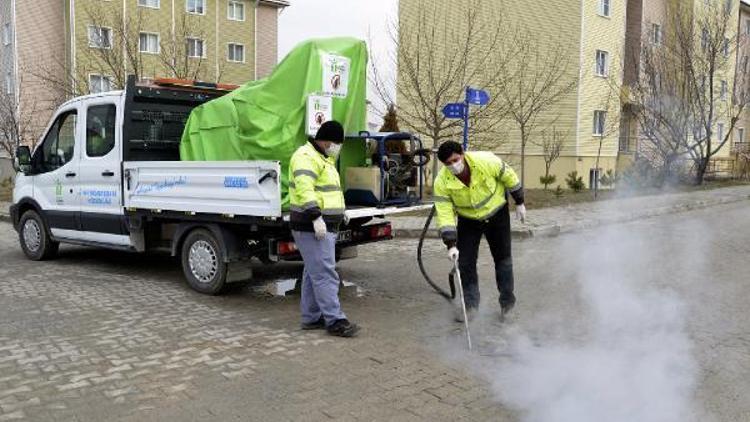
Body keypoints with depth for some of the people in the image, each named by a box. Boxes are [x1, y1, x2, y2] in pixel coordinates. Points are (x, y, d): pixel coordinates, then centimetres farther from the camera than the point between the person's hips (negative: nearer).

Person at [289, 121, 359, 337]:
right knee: (325, 274, -10)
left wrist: (339, 211, 22)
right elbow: (304, 189, -27)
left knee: (314, 273, 14)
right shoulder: (306, 156, -13)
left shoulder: (324, 158, 21)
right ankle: (335, 321, -7)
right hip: (312, 227, -11)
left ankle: (311, 318, 21)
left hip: (324, 226, 11)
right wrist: (316, 217, -33)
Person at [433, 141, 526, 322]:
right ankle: (470, 304, 16)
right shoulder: (442, 182, -25)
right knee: (465, 262, -1)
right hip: (468, 221, 1)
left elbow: (509, 177, -11)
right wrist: (451, 244, -30)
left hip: (497, 214, -1)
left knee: (503, 259, 7)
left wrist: (519, 203, -1)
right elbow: (444, 214, -24)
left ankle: (507, 301, 24)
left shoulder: (486, 161, -29)